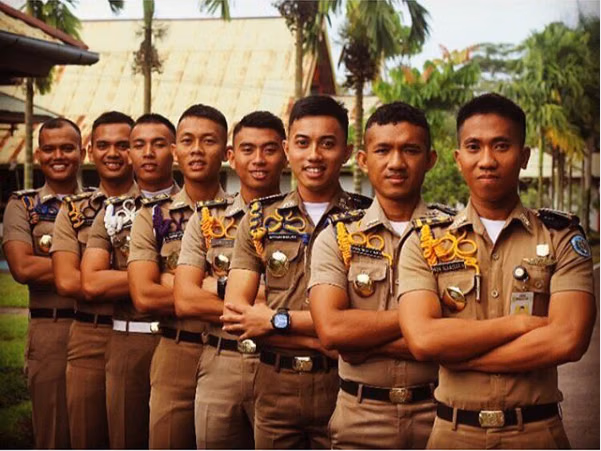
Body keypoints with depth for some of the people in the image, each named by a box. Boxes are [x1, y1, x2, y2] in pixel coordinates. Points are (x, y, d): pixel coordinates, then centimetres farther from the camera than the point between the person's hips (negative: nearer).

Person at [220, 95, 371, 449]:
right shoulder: (260, 218, 5)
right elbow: (236, 314, -4)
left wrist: (277, 319, -11)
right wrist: (322, 341, -14)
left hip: (342, 385, -2)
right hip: (275, 387, 2)